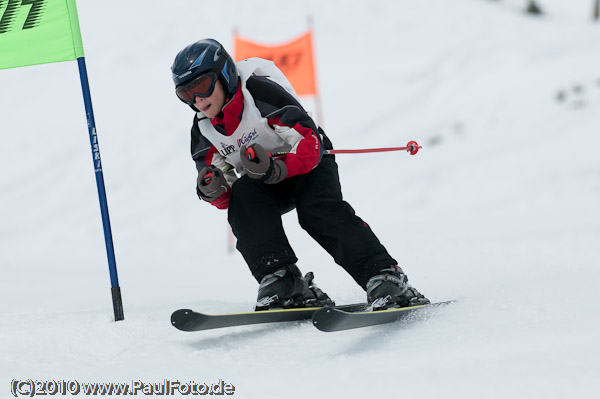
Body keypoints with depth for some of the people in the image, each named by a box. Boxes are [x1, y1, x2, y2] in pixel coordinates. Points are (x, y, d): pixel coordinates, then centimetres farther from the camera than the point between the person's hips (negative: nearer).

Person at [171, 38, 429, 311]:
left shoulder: (262, 92, -25)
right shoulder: (202, 130, -6)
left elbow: (309, 141, -30)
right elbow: (227, 197, -2)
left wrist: (278, 169, -47)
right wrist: (213, 191, -27)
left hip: (309, 164, -4)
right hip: (267, 186, 4)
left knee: (318, 209, -33)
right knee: (242, 197, -28)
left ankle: (384, 277, -34)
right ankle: (281, 281, -34)